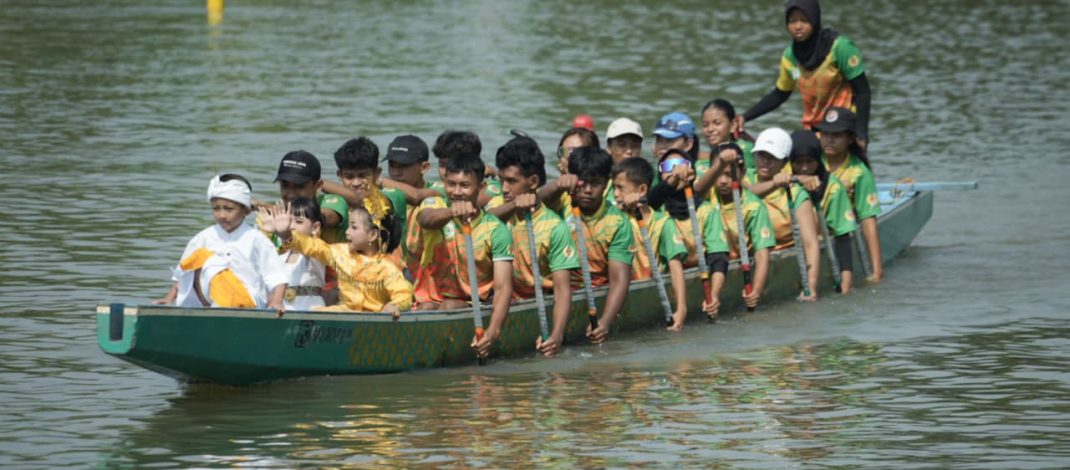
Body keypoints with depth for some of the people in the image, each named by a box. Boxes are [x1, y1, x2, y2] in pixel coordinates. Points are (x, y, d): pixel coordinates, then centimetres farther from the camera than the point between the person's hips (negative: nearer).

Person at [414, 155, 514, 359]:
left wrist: (493, 331, -34)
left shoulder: (496, 230, -6)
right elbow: (426, 219, -28)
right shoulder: (435, 205, -1)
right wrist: (451, 213, -54)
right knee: (426, 310, -33)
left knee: (449, 308, -32)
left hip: (471, 306, 0)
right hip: (430, 300, 0)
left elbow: (503, 287, -14)